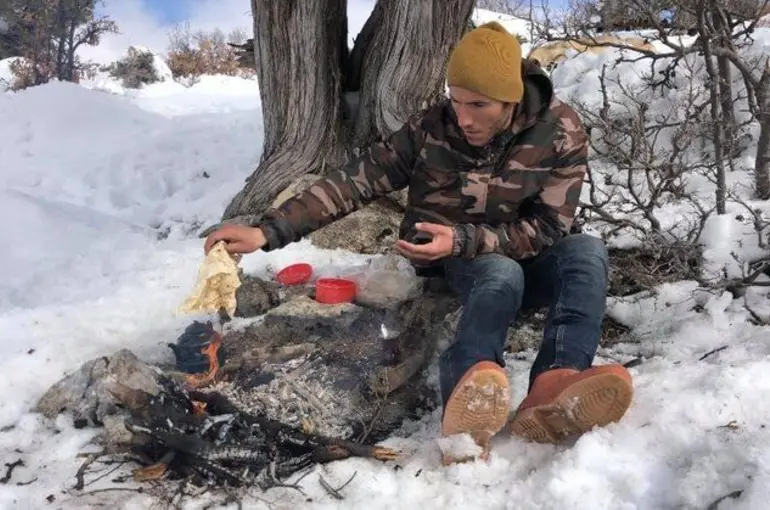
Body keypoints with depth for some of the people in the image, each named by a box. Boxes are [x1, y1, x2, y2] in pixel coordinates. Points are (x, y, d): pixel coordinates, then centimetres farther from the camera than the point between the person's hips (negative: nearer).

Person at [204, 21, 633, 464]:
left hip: (528, 261, 2)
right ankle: (469, 410, -66)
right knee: (502, 274, -36)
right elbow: (355, 182, -18)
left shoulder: (562, 133, -15)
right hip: (453, 265, -1)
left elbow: (548, 229, -17)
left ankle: (555, 389, -57)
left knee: (588, 251, -30)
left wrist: (462, 239, -30)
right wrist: (268, 232, -28)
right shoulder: (431, 128, -15)